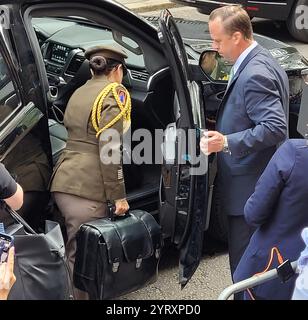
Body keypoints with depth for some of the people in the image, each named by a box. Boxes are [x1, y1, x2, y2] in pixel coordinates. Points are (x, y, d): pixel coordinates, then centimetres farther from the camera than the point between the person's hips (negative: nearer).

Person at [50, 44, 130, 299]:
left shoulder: (79, 93, 20)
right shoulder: (113, 94, -6)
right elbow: (110, 151, -14)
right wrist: (119, 195, -10)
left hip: (64, 181, 8)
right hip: (86, 187, -8)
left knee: (77, 251, 15)